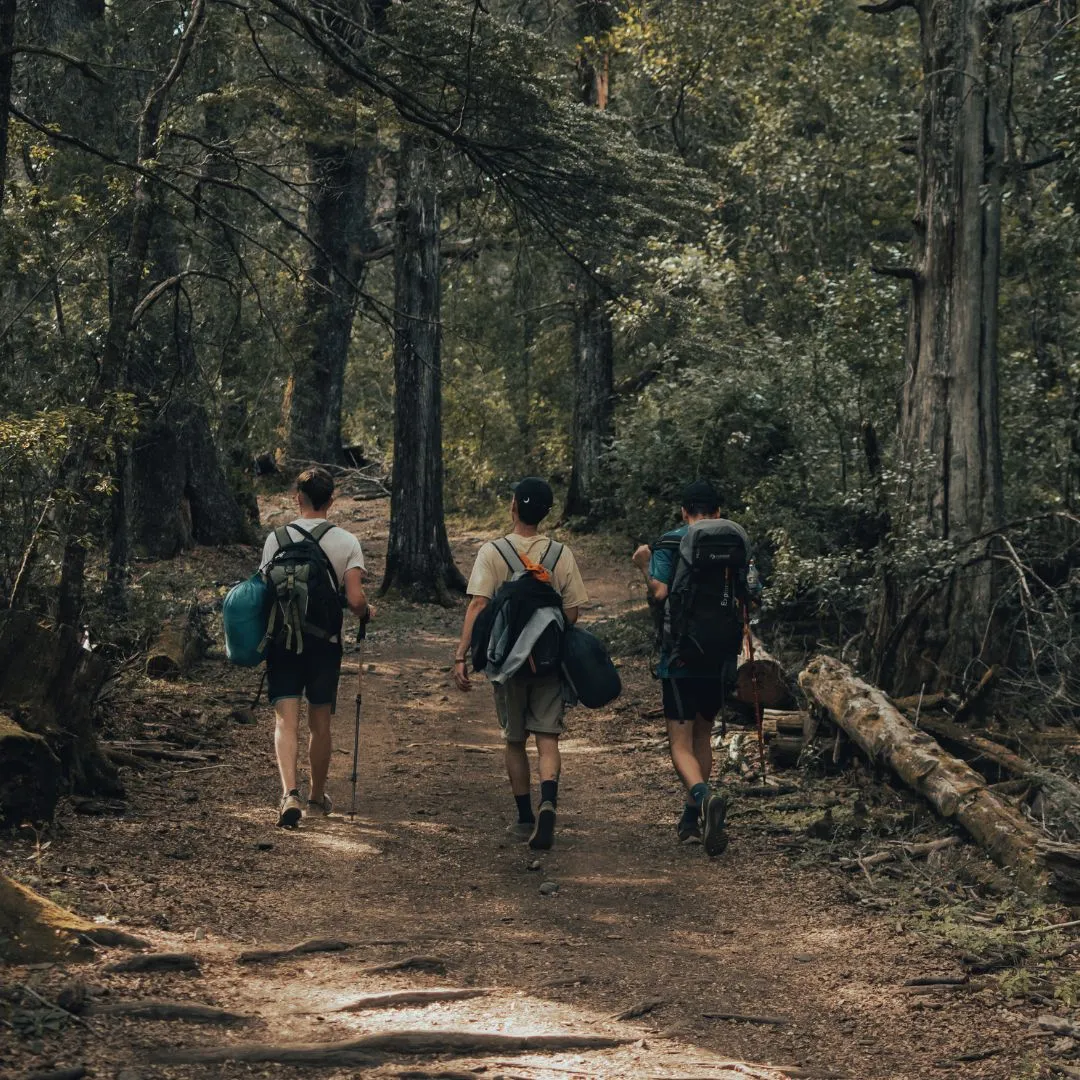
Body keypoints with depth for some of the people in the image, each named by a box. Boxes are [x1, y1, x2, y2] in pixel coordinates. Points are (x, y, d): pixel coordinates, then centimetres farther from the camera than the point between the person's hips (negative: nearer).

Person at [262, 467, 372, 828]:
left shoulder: (276, 538, -2)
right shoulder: (346, 542, -5)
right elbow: (354, 600, -12)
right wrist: (367, 611, 12)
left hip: (284, 639, 0)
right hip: (326, 641, 0)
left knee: (286, 720, -3)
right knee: (320, 724, 13)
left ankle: (290, 793, -23)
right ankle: (317, 799, 26)